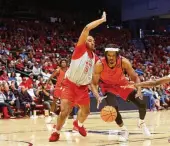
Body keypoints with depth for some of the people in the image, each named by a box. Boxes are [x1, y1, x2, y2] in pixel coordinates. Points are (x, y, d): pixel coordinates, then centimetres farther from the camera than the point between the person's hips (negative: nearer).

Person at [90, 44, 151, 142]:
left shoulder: (124, 62, -29)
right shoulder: (100, 64, -32)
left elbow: (135, 77, -17)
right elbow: (94, 83, -24)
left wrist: (139, 91, -32)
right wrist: (98, 97, -40)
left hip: (122, 83, 2)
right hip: (107, 86, -1)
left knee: (142, 104, -6)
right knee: (113, 108, -24)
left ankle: (142, 123, 27)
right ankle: (124, 130, 3)